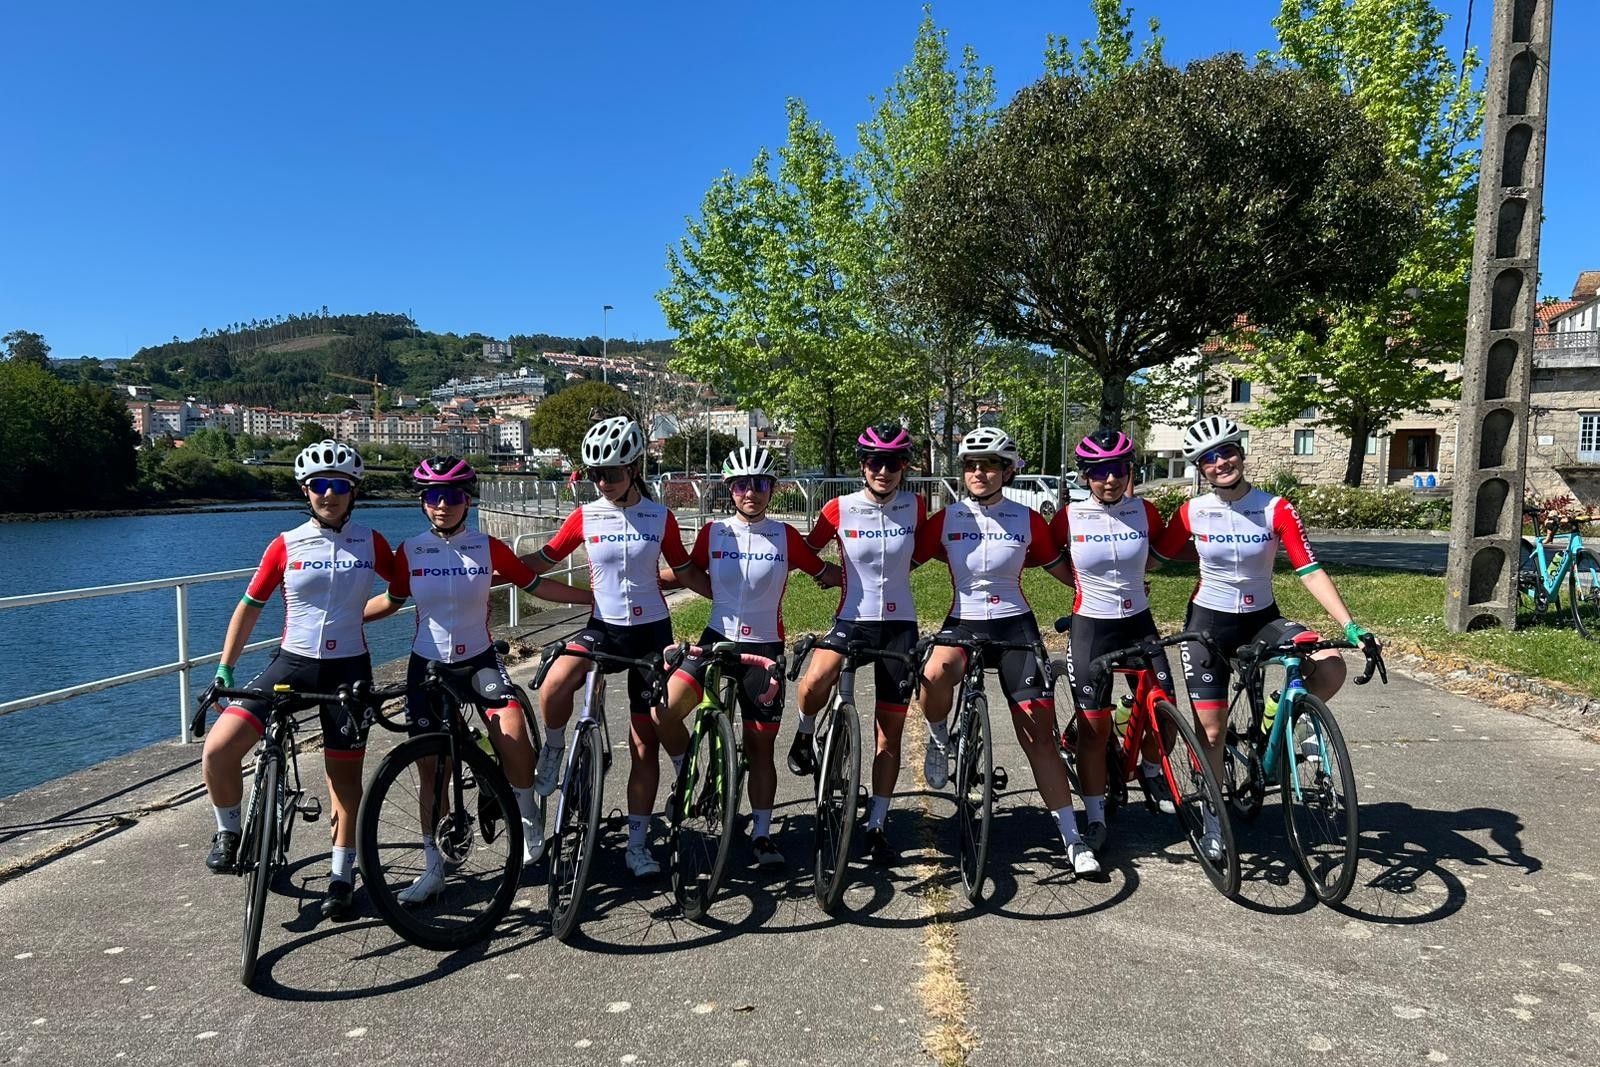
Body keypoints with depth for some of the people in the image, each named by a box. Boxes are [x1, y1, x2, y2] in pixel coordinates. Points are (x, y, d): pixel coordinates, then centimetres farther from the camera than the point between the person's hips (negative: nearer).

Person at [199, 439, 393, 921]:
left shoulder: (371, 543, -1)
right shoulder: (286, 546, -2)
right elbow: (250, 606, 3)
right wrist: (223, 669, 0)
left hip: (349, 668, 0)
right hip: (292, 663, 0)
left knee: (345, 775, 7)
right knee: (217, 750, -16)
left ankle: (342, 876, 24)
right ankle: (229, 831, 13)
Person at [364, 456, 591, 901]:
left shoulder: (489, 548, -6)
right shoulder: (410, 552, -4)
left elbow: (536, 584, 0)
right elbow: (391, 601, 10)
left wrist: (597, 597, -1)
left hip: (479, 659, -1)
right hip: (428, 666, 1)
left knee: (513, 735, -23)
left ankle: (528, 815, 6)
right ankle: (434, 868, 21)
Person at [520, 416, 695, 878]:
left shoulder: (660, 518, -2)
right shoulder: (586, 517, -2)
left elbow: (685, 571, 8)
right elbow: (543, 560, 4)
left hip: (651, 631, 0)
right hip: (603, 627, 0)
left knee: (645, 743, 4)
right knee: (554, 688, -32)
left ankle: (637, 843, 18)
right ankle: (554, 753, 1)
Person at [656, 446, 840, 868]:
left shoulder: (786, 536, -2)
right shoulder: (712, 533, 0)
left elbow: (824, 573, 8)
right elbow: (690, 574, 16)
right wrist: (647, 579, 3)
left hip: (764, 647, -1)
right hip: (718, 640, 1)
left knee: (761, 745, 7)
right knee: (664, 711, -20)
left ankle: (761, 834, 23)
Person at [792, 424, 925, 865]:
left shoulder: (914, 507, -1)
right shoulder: (839, 509, -7)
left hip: (898, 625, 2)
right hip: (852, 619, -2)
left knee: (890, 732, 6)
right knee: (813, 685, -33)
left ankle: (875, 826, 20)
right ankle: (807, 735, 3)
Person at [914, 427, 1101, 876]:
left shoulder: (1027, 520, 1)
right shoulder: (946, 519, 0)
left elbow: (1061, 569, 11)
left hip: (1016, 625, 0)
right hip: (964, 623, 0)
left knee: (1040, 735, -2)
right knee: (934, 675, -35)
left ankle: (1072, 837, 10)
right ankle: (939, 741, -2)